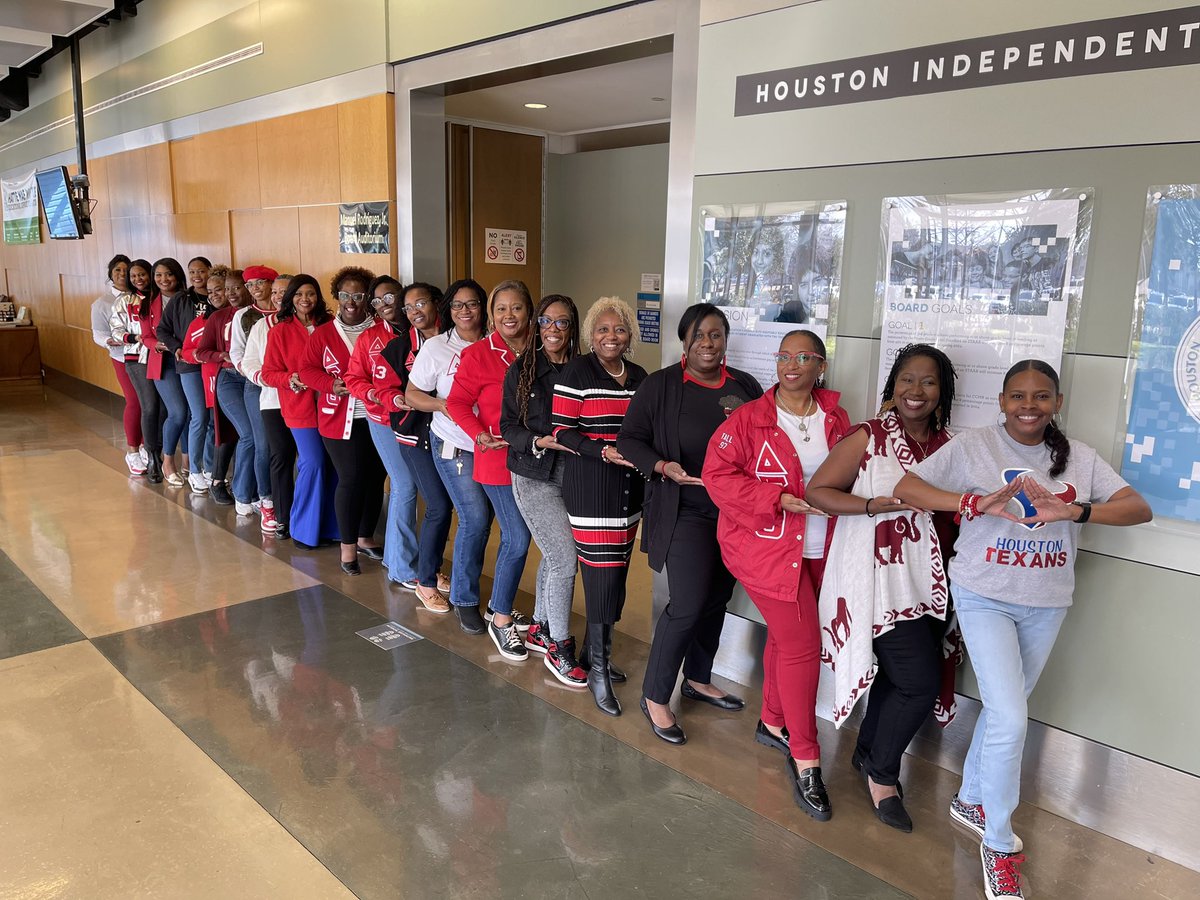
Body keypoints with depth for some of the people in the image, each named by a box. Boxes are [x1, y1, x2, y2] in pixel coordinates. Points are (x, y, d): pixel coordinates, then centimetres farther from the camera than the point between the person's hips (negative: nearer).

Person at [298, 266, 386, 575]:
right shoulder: (323, 334, 4)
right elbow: (307, 369, 4)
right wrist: (331, 384, -13)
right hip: (340, 420, -1)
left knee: (375, 479, 10)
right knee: (351, 480, -2)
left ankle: (365, 538, 29)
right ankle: (348, 545, 13)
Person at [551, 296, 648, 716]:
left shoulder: (639, 376, 11)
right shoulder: (577, 371, -6)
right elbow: (561, 431, -10)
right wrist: (605, 452, -21)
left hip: (629, 486, 6)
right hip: (590, 487, -6)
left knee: (617, 573, 11)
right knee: (603, 575, -7)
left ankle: (595, 653, 29)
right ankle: (598, 670, 8)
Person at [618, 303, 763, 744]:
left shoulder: (745, 386, 5)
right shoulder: (660, 385, -6)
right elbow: (629, 438, -3)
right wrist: (663, 466, -20)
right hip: (685, 513, -5)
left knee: (716, 599, 16)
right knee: (687, 605, -9)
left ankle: (698, 680, 37)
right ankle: (655, 696, 9)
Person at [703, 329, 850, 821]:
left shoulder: (835, 418, 4)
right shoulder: (748, 419, -9)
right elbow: (718, 474, -14)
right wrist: (782, 499, -21)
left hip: (820, 550, 5)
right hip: (766, 546, -5)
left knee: (786, 637, 18)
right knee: (802, 645, -7)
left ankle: (773, 723, 40)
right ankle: (805, 761, 7)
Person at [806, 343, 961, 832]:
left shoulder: (948, 444, 8)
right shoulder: (868, 437, -9)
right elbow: (817, 490, -10)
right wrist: (877, 505, -20)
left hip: (927, 581, 6)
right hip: (878, 576, -6)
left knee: (895, 674, 13)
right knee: (921, 681, -8)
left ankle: (868, 752, 38)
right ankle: (882, 773, 16)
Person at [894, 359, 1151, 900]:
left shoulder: (1079, 458, 2)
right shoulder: (974, 446, -9)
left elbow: (1139, 509, -6)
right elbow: (905, 489, -14)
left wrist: (1074, 511, -24)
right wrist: (977, 502, -28)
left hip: (1046, 606, 5)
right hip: (985, 597, -4)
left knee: (1004, 710, 18)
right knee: (1010, 719, -10)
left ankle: (970, 800, 41)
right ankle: (999, 845, 10)